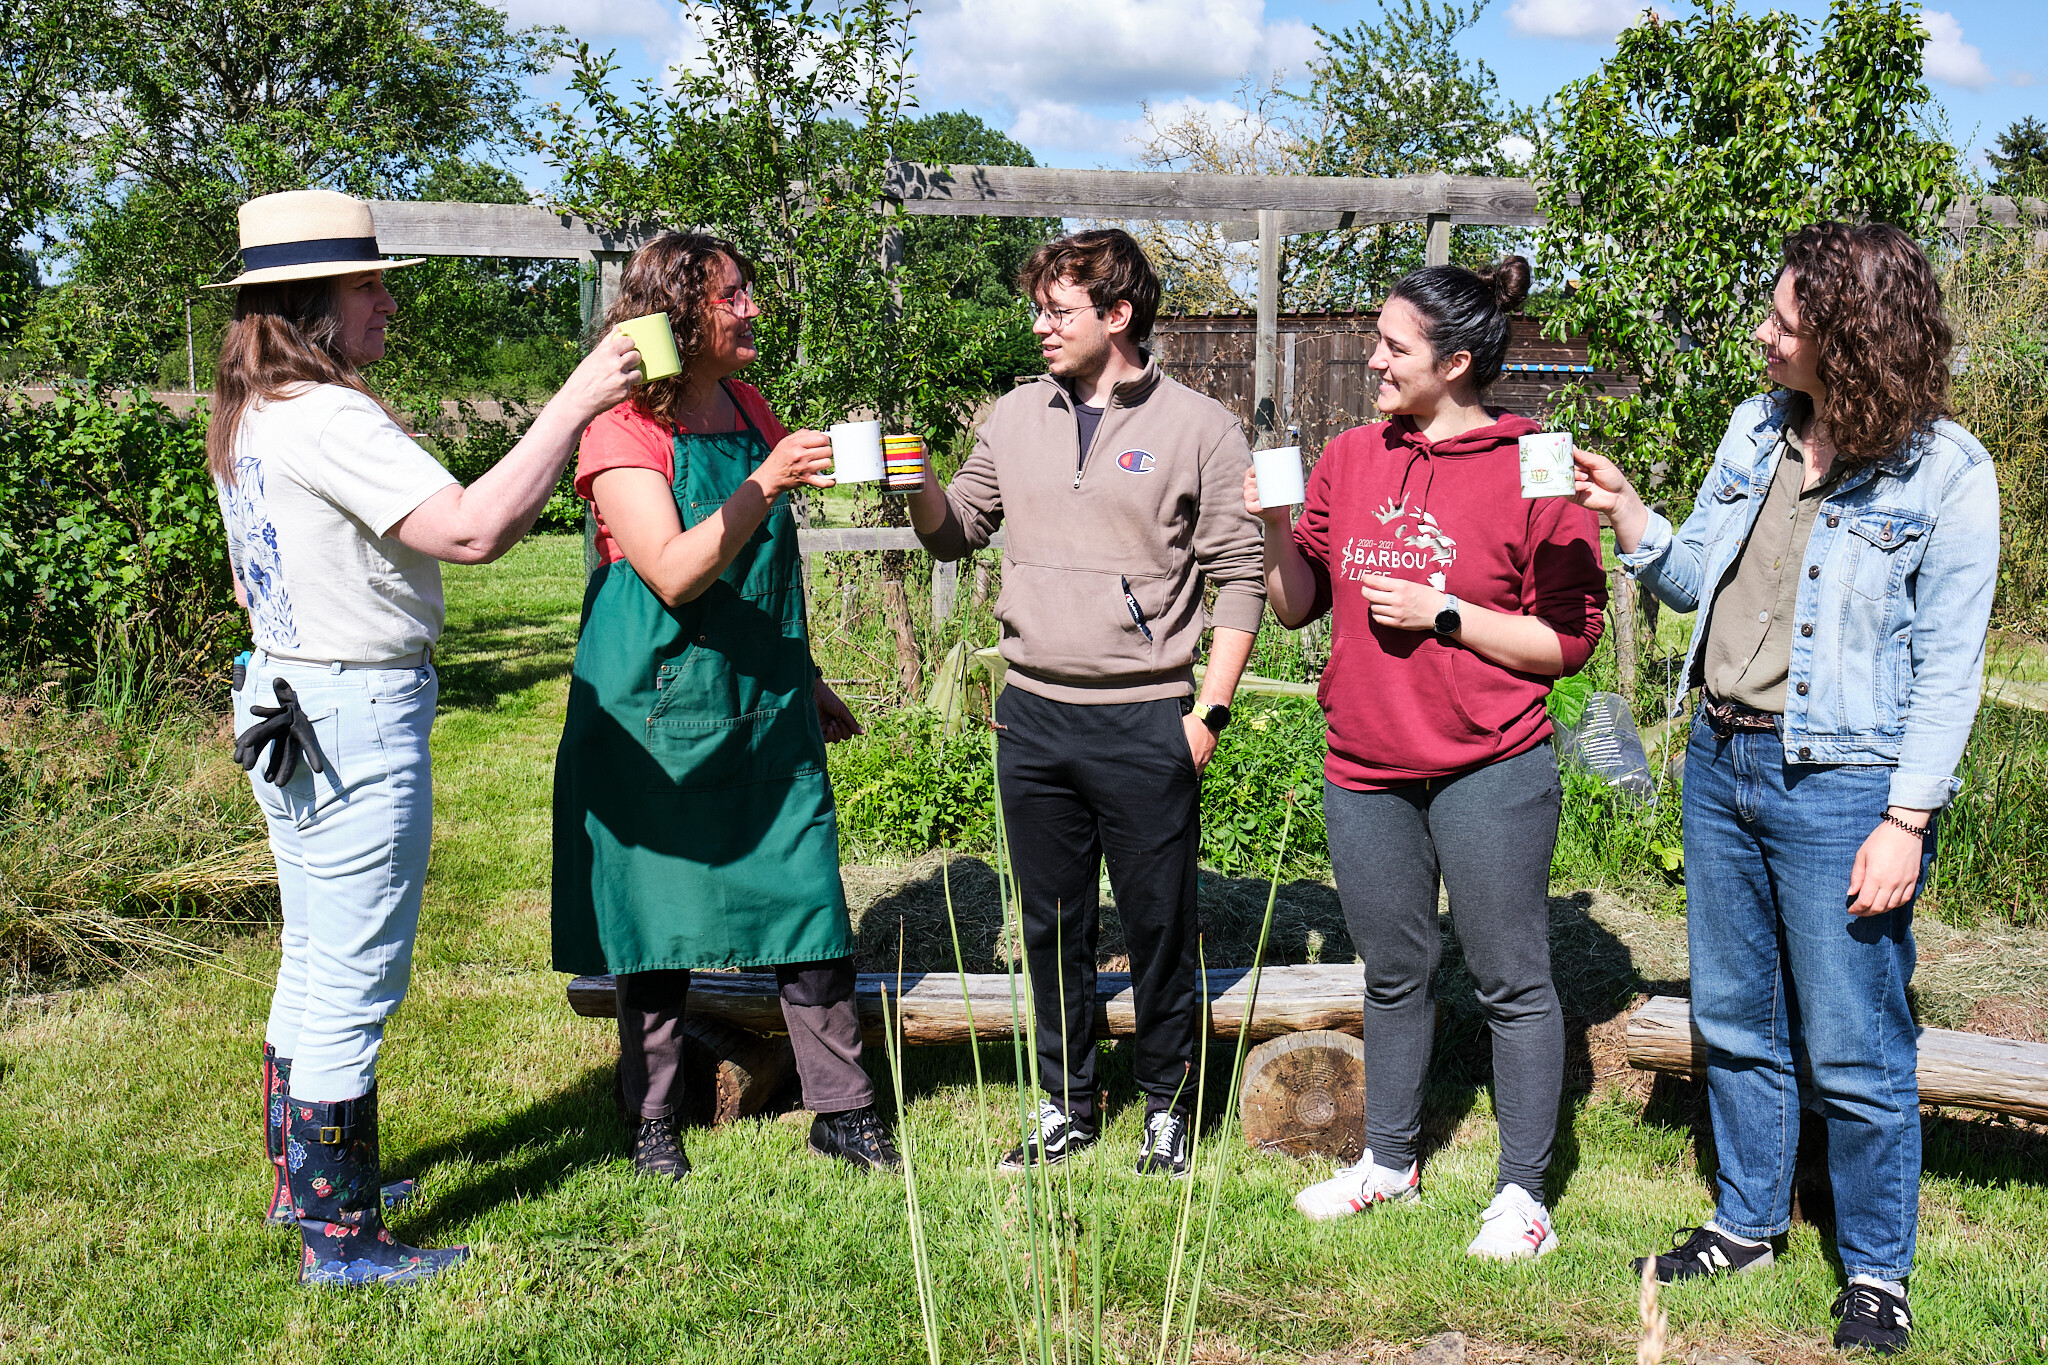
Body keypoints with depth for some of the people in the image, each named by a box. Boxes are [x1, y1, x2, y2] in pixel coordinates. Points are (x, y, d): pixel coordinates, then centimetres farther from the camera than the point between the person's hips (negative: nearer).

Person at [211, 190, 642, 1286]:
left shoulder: (248, 418, 11)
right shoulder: (328, 419, -21)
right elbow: (473, 530, -31)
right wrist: (575, 403, -26)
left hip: (288, 707, 10)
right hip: (358, 718, -10)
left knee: (312, 967, 21)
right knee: (354, 986, -1)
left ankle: (304, 1177, 36)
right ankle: (340, 1238, 9)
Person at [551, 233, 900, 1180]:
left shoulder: (749, 411, 11)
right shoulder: (623, 433, -10)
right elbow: (675, 576, -22)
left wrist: (805, 679, 23)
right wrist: (765, 483, -31)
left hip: (766, 708, 6)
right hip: (660, 710, -6)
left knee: (809, 899, 4)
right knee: (657, 918, 5)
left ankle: (840, 1110, 14)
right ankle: (653, 1121, 20)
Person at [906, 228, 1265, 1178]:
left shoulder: (1198, 428, -3)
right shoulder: (1016, 417, 9)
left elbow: (1240, 577, -3)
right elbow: (956, 533, 15)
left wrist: (1209, 710, -7)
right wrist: (918, 482, -6)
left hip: (1146, 721, -4)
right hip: (1034, 714, 4)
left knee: (1159, 926, 7)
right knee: (1052, 925, 13)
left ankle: (1167, 1106, 24)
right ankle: (1066, 1106, 27)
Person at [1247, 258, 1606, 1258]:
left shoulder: (1533, 473, -9)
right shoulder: (1349, 459, 7)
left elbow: (1567, 640, -9)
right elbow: (1298, 605, 11)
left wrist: (1441, 614, -16)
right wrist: (1271, 528, -6)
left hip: (1489, 773, -5)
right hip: (1365, 773, 5)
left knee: (1512, 983, 4)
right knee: (1393, 975, 18)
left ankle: (1521, 1192, 16)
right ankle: (1390, 1160, 34)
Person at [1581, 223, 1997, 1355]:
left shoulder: (1945, 473, -11)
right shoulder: (1756, 430, 6)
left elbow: (1947, 666, -11)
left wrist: (1907, 822, -15)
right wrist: (1627, 516, -4)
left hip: (1840, 787, -6)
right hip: (1721, 761, 6)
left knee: (1853, 1056, 3)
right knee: (1734, 1023, 18)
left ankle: (1877, 1272, 22)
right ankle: (1748, 1222, 36)